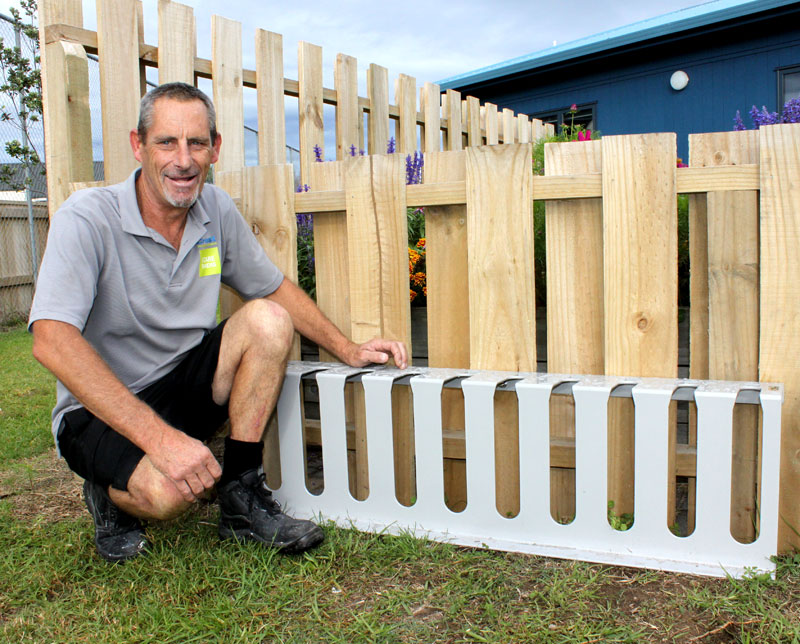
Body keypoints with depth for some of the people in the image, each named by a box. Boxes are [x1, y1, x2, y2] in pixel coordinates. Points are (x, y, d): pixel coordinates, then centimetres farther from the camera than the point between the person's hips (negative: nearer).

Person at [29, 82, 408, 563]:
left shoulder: (217, 210, -2)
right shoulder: (87, 219, -20)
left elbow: (275, 288, 11)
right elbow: (53, 341, -31)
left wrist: (347, 350, 3)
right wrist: (159, 436, -39)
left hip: (186, 387, 6)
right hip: (100, 410, -5)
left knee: (267, 321, -18)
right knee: (170, 490, -35)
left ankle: (241, 496, -11)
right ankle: (112, 495, 4)